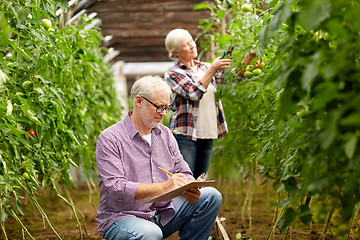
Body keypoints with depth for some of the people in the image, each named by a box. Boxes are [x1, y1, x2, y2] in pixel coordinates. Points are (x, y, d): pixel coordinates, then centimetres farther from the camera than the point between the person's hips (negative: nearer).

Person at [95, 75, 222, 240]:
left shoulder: (165, 134, 12)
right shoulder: (109, 139, -10)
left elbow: (183, 172, 13)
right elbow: (116, 188, -21)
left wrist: (189, 189, -12)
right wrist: (163, 187, -29)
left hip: (164, 212, 7)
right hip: (121, 217, -7)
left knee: (212, 196, -8)